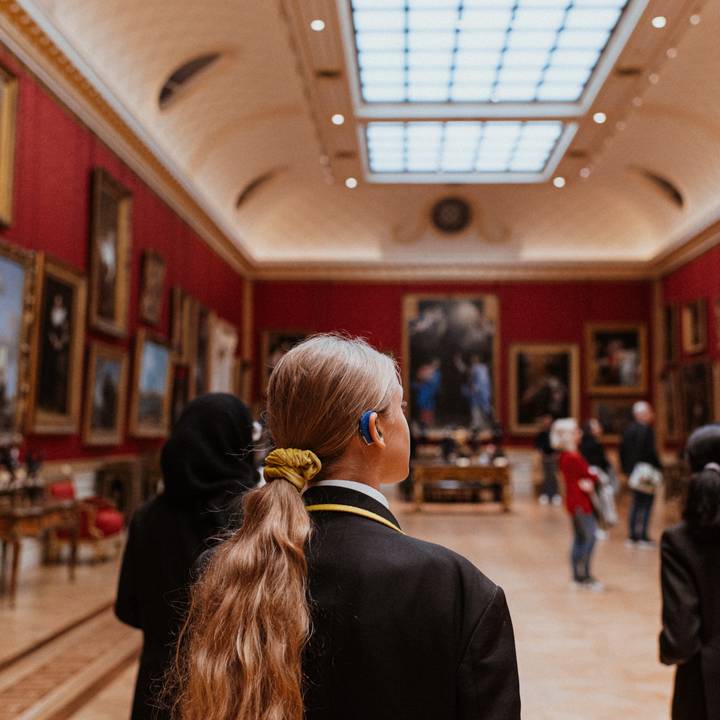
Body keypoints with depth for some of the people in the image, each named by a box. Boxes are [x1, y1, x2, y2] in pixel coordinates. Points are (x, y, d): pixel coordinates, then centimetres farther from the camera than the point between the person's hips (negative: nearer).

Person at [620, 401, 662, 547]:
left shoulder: (628, 429, 9)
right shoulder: (646, 430, -16)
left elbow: (622, 450, 13)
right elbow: (650, 452, -20)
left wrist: (626, 468, 18)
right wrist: (658, 468, -11)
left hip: (632, 471, 8)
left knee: (636, 502, 15)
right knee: (647, 503, -1)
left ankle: (632, 536, 17)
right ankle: (643, 537, -1)